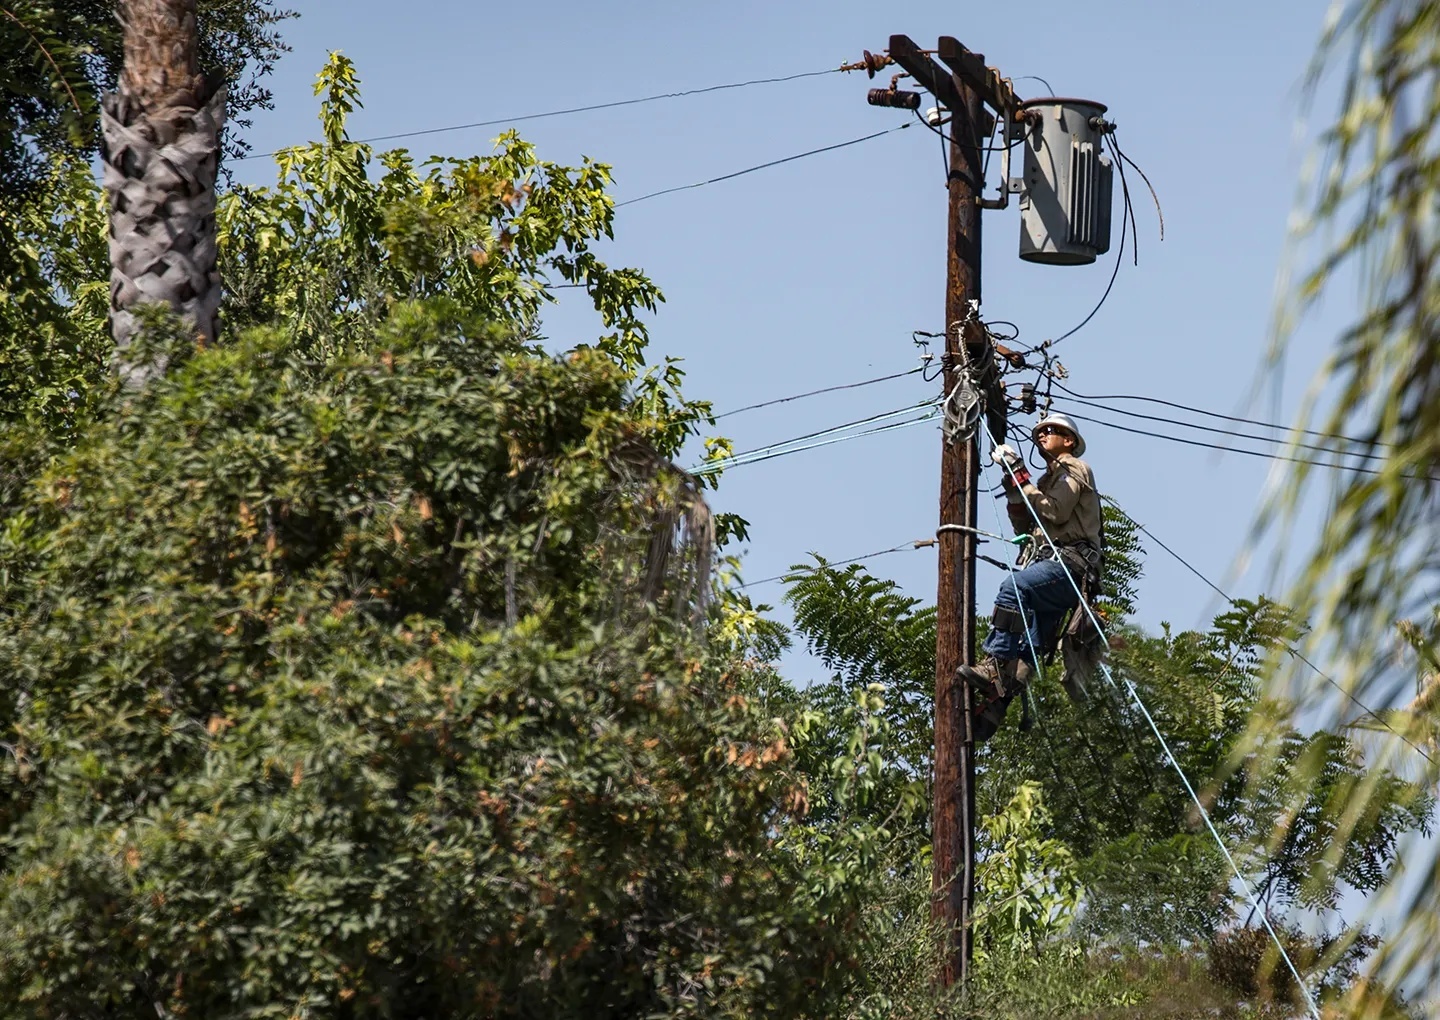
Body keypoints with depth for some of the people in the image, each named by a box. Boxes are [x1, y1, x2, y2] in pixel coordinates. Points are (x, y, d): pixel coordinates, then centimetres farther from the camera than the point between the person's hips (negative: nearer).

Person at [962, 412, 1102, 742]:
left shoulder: (1075, 469, 8)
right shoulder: (1049, 480, 33)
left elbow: (1055, 511, -11)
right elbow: (1024, 525, 21)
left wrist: (1021, 476, -7)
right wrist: (1013, 484, 10)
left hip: (1068, 563, -9)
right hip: (1050, 566, 9)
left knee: (1014, 587, -33)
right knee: (1028, 648, -4)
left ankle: (995, 667, -41)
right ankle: (994, 703, -15)